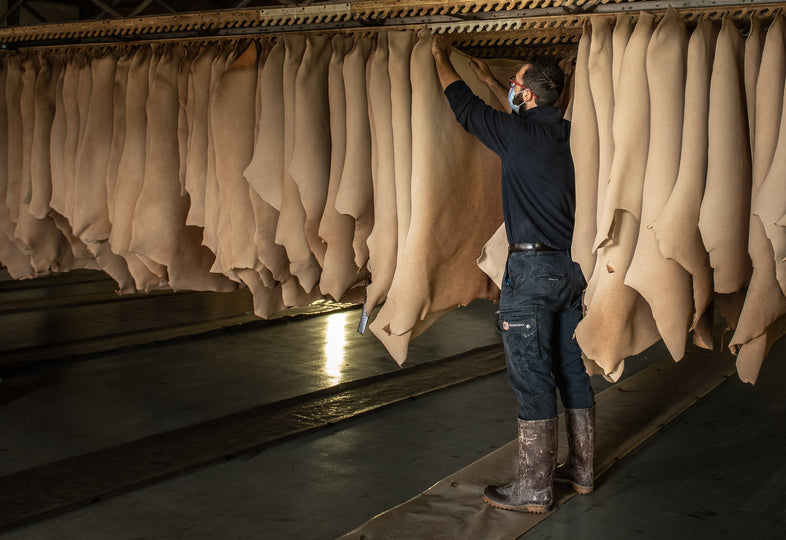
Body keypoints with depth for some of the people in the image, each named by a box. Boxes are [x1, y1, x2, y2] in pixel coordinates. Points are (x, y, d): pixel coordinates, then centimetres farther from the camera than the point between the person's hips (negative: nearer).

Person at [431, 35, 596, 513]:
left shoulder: (519, 133, -13)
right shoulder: (562, 131, 8)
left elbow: (464, 105, 1)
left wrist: (441, 57, 18)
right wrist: (490, 79, 43)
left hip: (532, 269, -8)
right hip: (569, 267, 8)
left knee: (533, 379, -3)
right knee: (572, 370, 14)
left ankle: (534, 487, 4)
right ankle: (581, 469, 25)